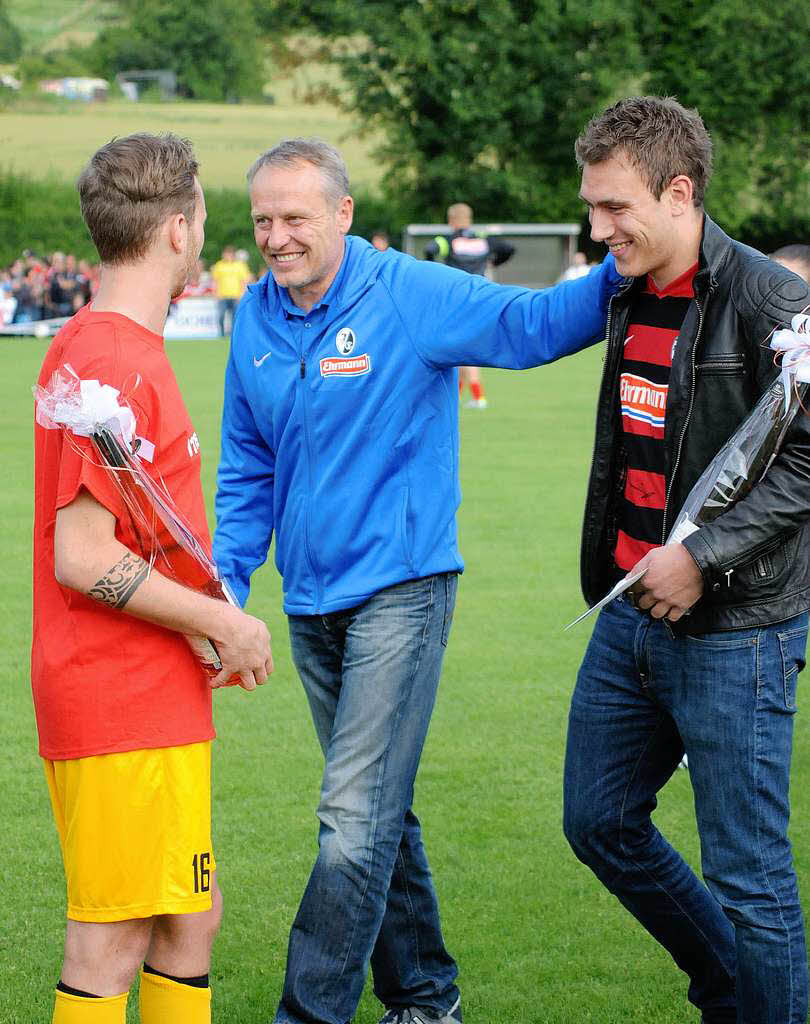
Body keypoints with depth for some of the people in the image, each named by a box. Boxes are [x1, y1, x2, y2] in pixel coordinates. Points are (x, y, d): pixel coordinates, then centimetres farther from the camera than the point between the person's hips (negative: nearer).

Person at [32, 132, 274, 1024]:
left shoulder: (82, 345, 14)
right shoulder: (121, 367, -18)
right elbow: (83, 560, -22)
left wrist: (208, 622, 11)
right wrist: (222, 622, -14)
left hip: (152, 701, 10)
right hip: (129, 713, -10)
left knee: (189, 917, 16)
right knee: (112, 942, -3)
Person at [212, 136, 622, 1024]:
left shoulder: (411, 295, -11)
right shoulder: (254, 318, 6)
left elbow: (534, 322, -13)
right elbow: (246, 473, 14)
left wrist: (626, 271, -30)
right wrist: (224, 583, 5)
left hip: (399, 590, -6)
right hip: (311, 602, 6)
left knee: (358, 818, -12)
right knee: (379, 812, 16)